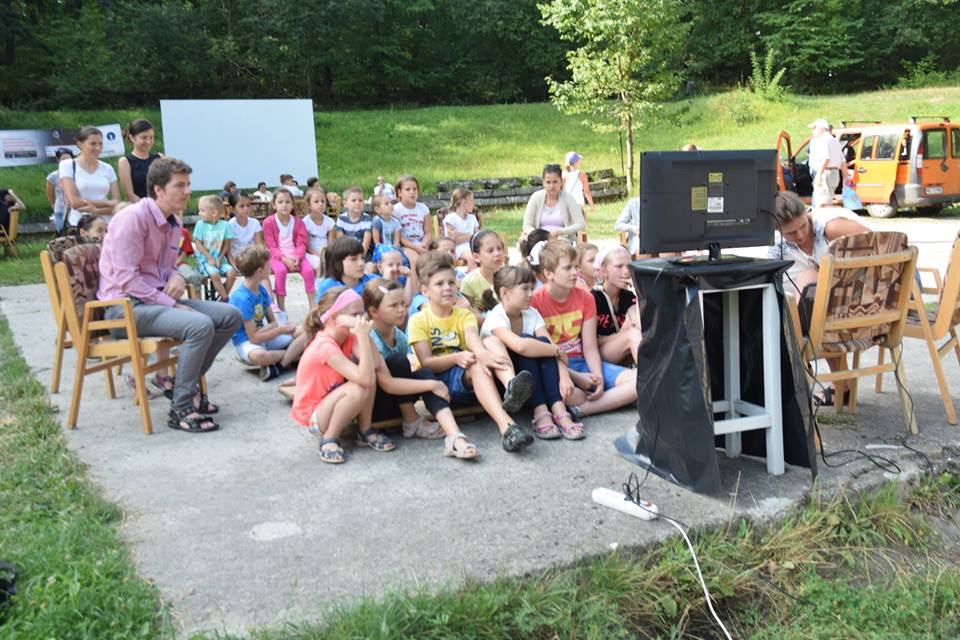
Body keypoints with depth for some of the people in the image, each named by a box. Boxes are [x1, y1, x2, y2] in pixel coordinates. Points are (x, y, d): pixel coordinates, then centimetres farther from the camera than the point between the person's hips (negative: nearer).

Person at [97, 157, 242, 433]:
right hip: (126, 305, -9)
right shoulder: (134, 218, -14)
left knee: (230, 316, -2)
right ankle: (181, 410, -19)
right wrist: (172, 305, -20)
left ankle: (187, 383, 9)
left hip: (158, 299, 9)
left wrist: (176, 277, -1)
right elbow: (127, 278, -19)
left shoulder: (173, 224, 14)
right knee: (200, 325, -31)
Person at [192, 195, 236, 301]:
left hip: (219, 258, 2)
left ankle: (224, 296, -2)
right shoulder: (200, 224, -6)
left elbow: (226, 244, 2)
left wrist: (220, 258, -9)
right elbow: (198, 244, -5)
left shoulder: (225, 225, -4)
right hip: (204, 259, -2)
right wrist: (210, 258, -10)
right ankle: (226, 299, -14)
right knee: (215, 274, -28)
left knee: (232, 272, -21)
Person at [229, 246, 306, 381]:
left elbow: (273, 322, 8)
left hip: (264, 336, 8)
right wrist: (280, 330, -16)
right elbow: (254, 338, -21)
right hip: (246, 342, -8)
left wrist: (281, 326, -15)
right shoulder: (242, 298, -22)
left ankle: (279, 365, -21)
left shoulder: (262, 290, 3)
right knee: (258, 355, -43)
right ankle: (292, 355, -15)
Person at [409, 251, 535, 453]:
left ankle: (510, 390, -49)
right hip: (437, 382, -4)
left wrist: (483, 354, -40)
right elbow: (426, 363, -10)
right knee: (476, 366, -35)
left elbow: (472, 337, -15)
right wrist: (457, 357, -29)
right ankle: (505, 426, -56)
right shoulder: (419, 320, 1)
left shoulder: (464, 315, 9)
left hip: (468, 380, 4)